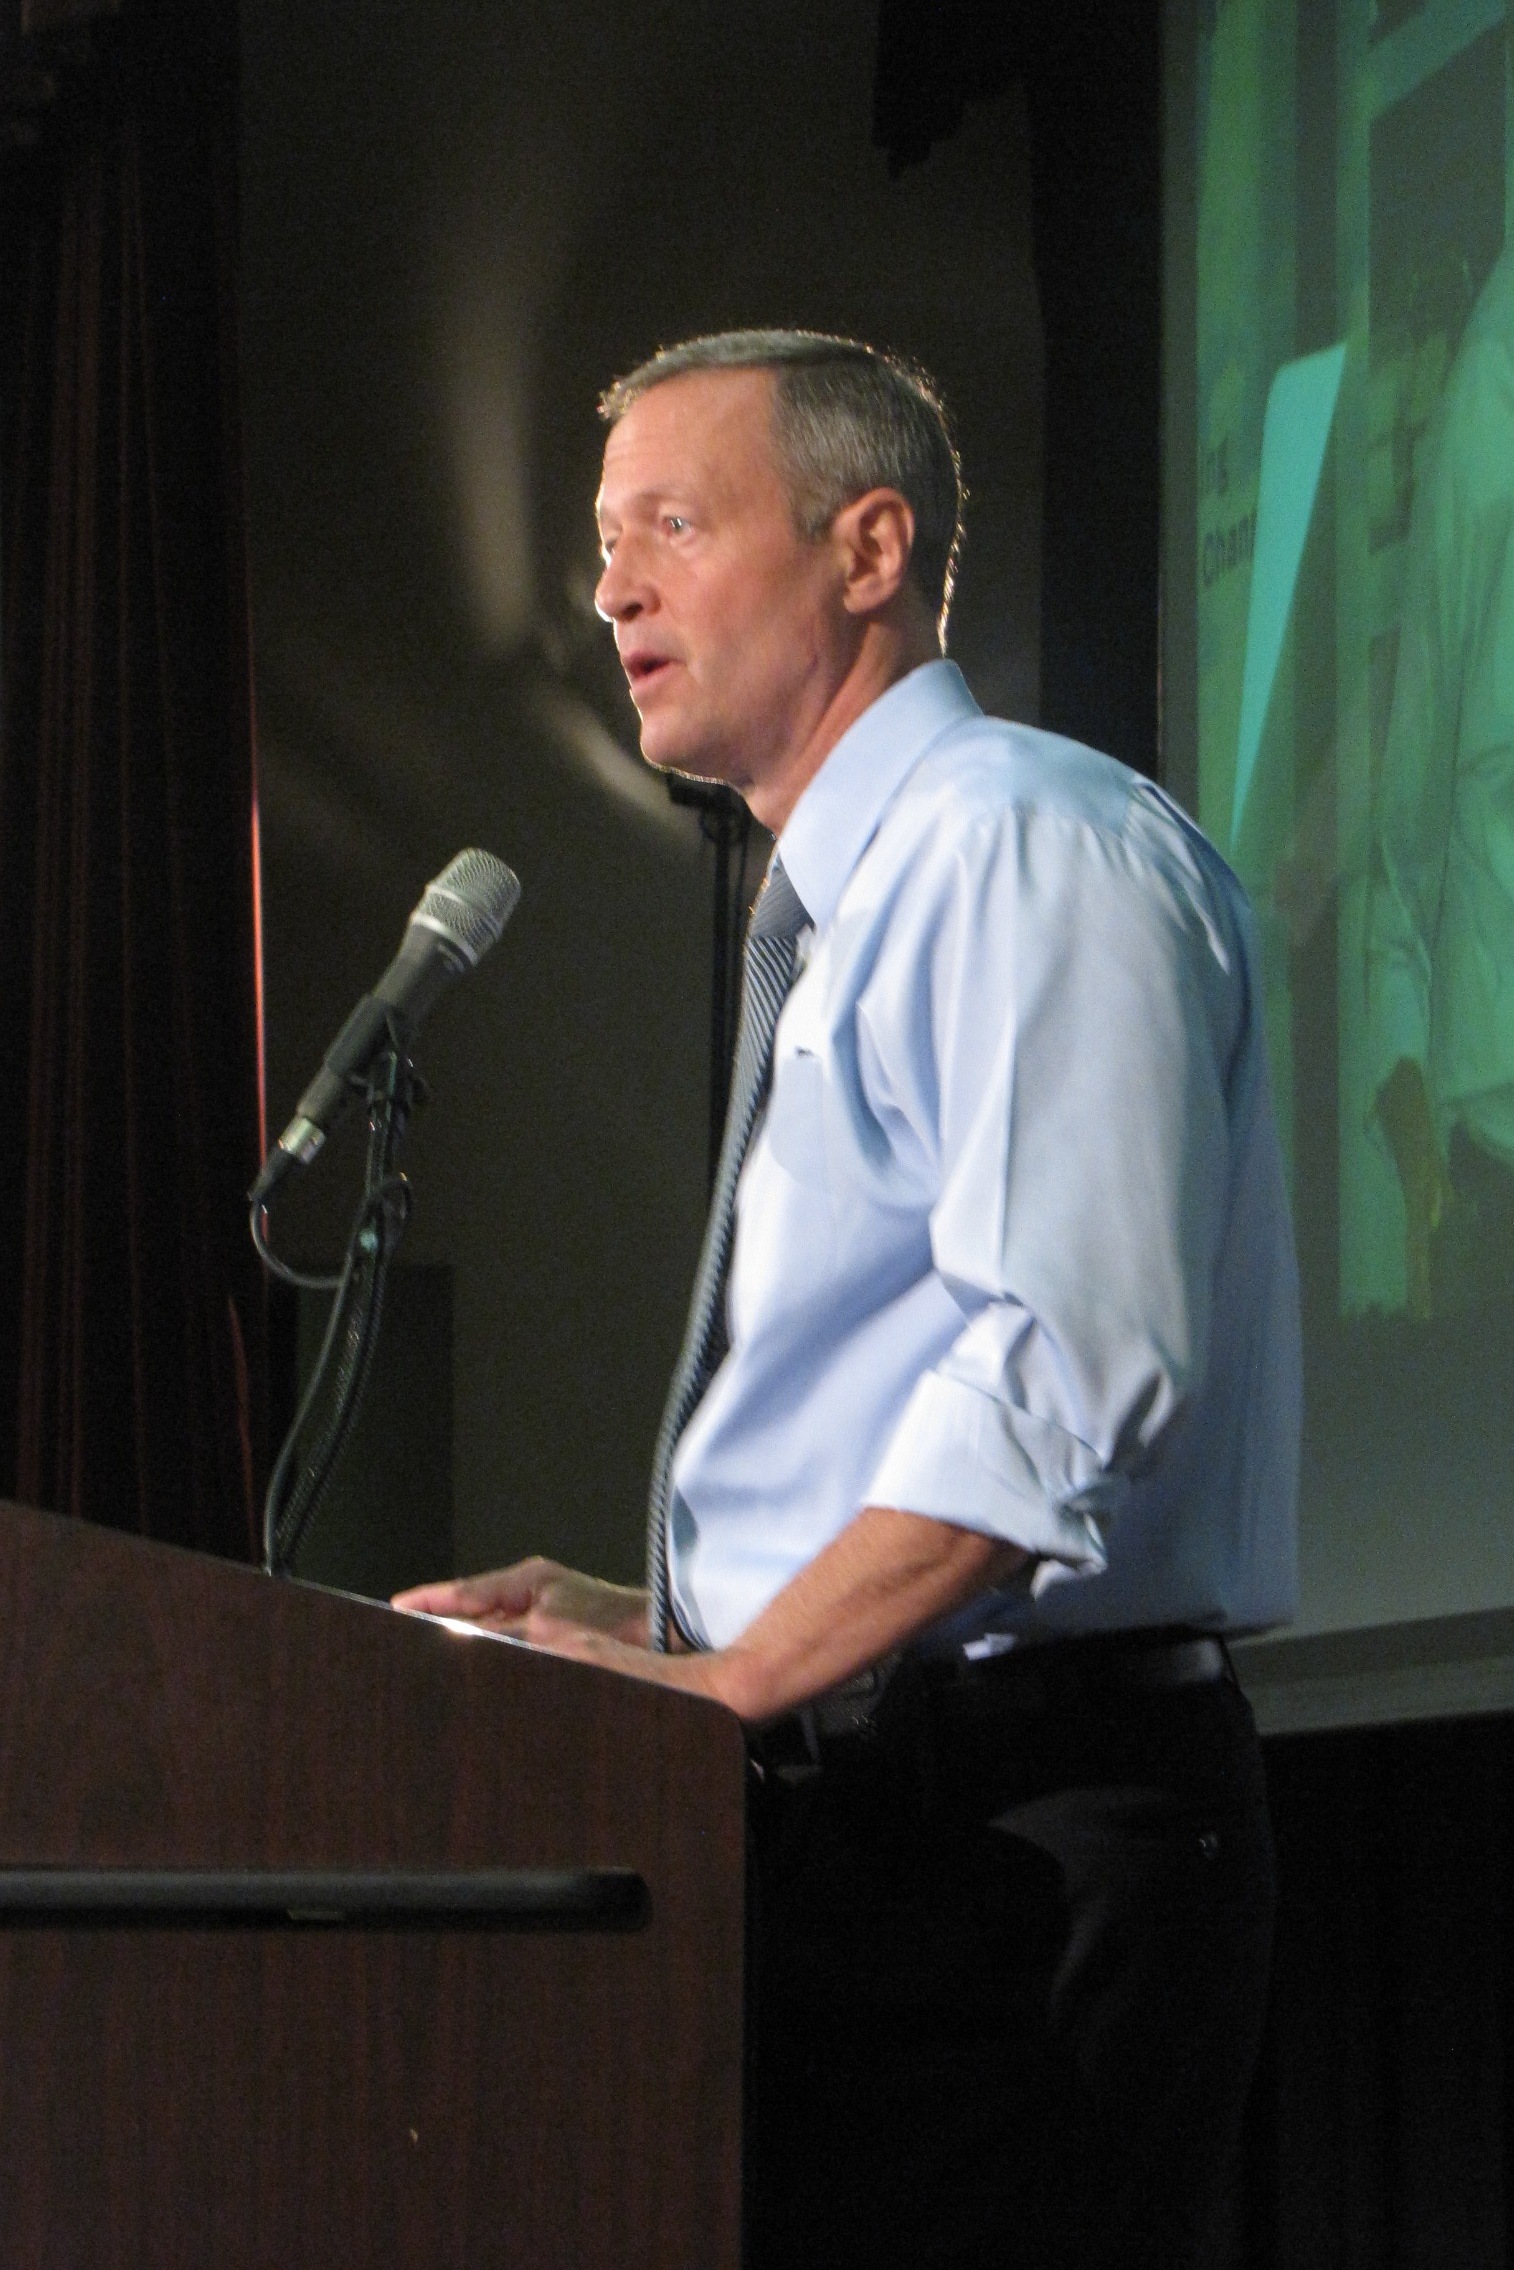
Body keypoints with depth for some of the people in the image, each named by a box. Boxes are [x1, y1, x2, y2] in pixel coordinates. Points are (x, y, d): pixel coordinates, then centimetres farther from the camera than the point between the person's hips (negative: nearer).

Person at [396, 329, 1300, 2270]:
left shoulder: (1024, 845, -8)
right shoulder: (855, 908, 24)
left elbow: (1068, 1368, -20)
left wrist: (729, 1682, -21)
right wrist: (664, 1632, 13)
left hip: (1008, 1819, -9)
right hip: (866, 1817, 10)